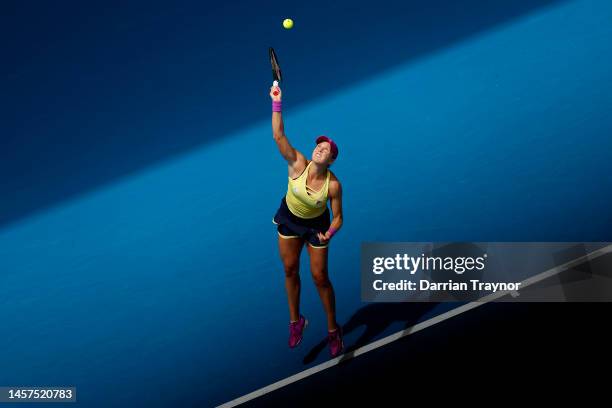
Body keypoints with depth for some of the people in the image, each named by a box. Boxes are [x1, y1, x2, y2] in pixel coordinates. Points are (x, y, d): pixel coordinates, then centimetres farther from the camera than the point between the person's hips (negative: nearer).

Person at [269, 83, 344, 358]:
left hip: (316, 226, -2)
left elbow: (337, 217, -17)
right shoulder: (298, 163, -27)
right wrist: (277, 104, -45)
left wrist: (330, 233, -37)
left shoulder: (333, 185, -29)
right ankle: (295, 321, 35)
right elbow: (278, 136, -37)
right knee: (290, 269, 13)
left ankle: (333, 329, 25)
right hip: (289, 219, 3)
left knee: (320, 277, 4)